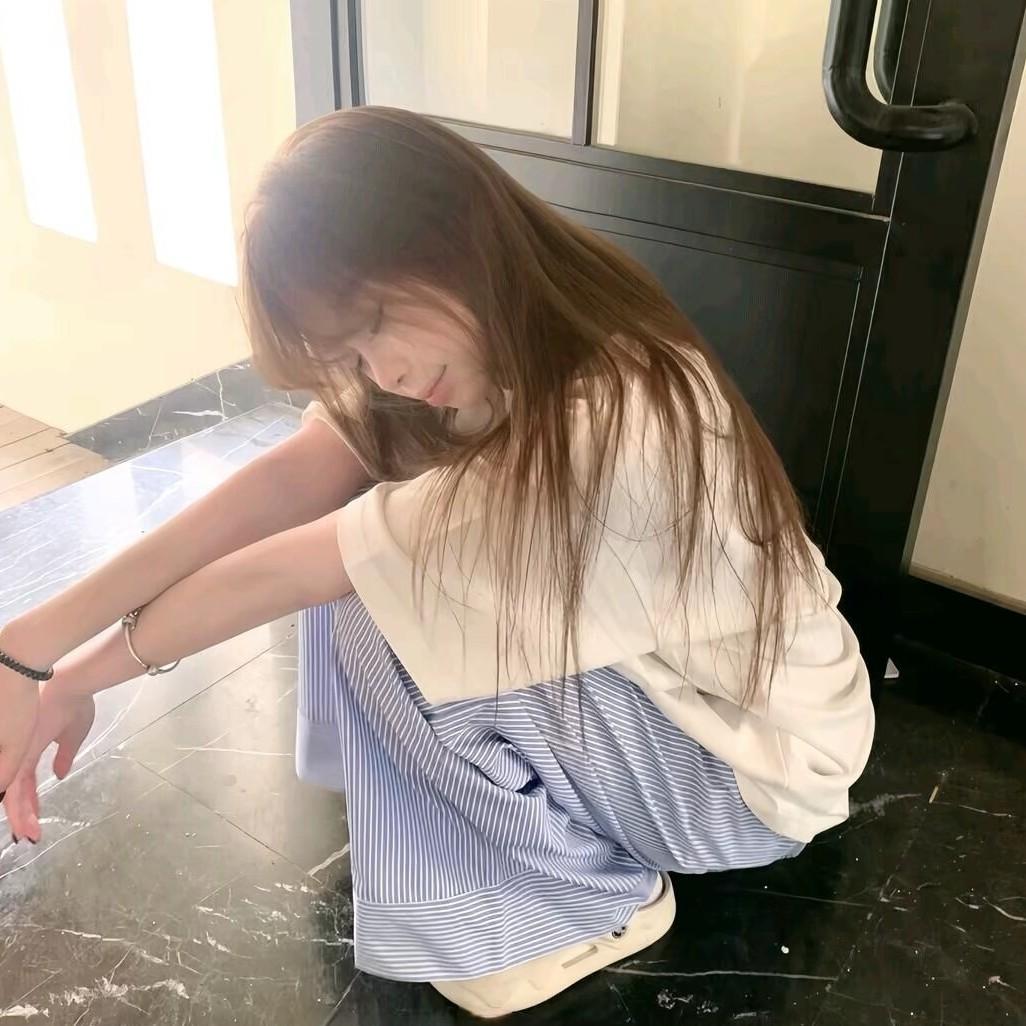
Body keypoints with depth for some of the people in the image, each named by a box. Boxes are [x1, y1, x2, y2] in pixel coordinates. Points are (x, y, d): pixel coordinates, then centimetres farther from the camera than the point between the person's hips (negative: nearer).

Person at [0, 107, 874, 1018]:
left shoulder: (609, 429, -37)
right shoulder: (499, 338, -11)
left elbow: (282, 572, -28)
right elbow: (287, 481, -19)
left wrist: (77, 675, -13)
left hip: (760, 760, -7)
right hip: (652, 677, 7)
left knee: (380, 605, -21)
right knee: (368, 554, -5)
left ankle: (593, 896, -2)